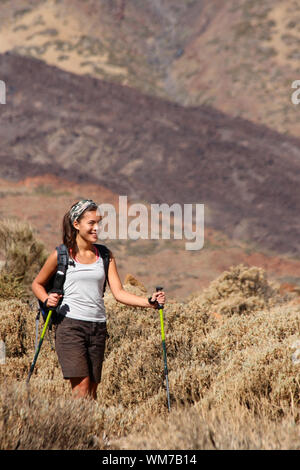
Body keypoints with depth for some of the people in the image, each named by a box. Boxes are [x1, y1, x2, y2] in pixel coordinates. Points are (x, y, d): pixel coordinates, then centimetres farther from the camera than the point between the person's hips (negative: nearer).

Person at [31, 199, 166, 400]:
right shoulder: (62, 255, 1)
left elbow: (119, 293, 4)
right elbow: (37, 284, 14)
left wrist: (149, 301, -10)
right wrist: (47, 300, -7)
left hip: (98, 327, 4)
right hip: (70, 325, -4)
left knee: (92, 390, 4)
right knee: (81, 386, -15)